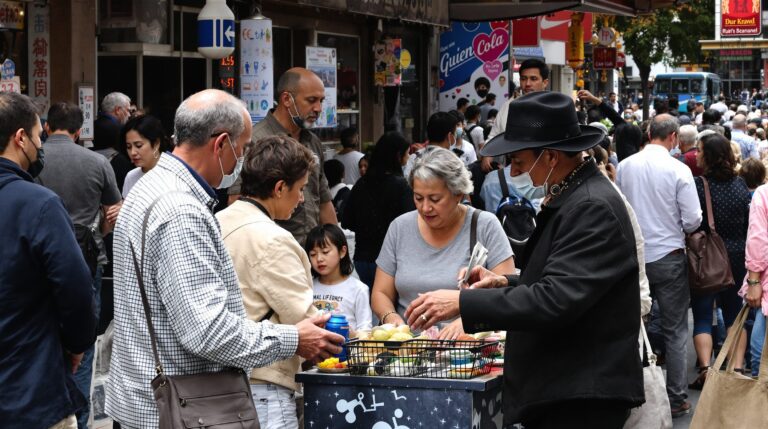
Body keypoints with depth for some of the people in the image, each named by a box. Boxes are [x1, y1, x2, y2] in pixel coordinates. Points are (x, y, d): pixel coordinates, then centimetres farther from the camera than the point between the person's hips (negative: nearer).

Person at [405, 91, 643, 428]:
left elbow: (555, 300, -25)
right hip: (557, 388, 9)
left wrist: (462, 302, -21)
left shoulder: (594, 208, -18)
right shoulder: (569, 197, 12)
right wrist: (506, 283, 8)